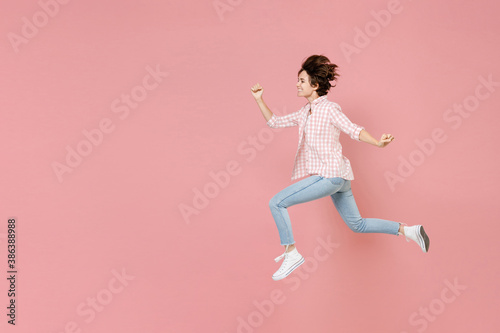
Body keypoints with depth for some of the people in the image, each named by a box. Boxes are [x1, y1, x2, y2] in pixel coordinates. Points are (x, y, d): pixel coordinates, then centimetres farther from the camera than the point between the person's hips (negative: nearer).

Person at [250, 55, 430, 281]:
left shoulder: (329, 108, -9)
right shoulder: (305, 112, 15)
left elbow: (354, 131, -15)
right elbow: (274, 122, 19)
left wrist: (378, 143, -32)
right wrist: (259, 100, 8)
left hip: (330, 176, -9)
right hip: (336, 177, 9)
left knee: (276, 203, -10)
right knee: (357, 225, 18)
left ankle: (291, 254, -2)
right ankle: (407, 230, 23)